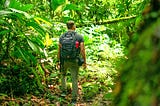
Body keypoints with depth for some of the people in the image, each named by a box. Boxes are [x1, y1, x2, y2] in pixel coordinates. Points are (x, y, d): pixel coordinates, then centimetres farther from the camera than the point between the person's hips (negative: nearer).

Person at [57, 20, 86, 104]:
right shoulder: (80, 37, -8)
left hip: (64, 60, 2)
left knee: (63, 75, 30)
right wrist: (84, 62, -3)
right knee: (74, 79, 7)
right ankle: (74, 99, 9)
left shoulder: (62, 37, -3)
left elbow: (59, 50, -1)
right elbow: (82, 50, -12)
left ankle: (64, 91, 28)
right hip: (74, 61, -1)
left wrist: (58, 61, 10)